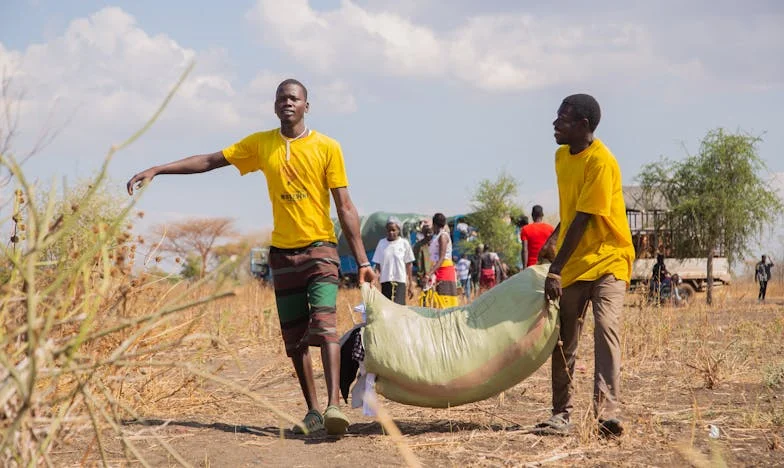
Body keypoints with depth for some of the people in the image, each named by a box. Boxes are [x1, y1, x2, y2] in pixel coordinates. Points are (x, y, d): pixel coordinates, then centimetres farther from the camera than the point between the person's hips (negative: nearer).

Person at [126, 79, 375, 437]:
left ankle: (333, 405, -30)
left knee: (324, 324, -21)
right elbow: (209, 161, 9)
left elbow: (345, 207, -3)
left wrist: (362, 260, -6)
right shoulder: (260, 144, 7)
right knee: (294, 337, 5)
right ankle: (313, 411, 11)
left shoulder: (327, 148, -3)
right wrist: (157, 170, 1)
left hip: (320, 249, -4)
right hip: (282, 253, 4)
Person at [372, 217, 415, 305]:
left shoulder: (404, 243, 1)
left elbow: (408, 265, 5)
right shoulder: (382, 243, 6)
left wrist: (411, 284, 4)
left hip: (400, 281, -3)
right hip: (385, 281, 3)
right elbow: (378, 264, 8)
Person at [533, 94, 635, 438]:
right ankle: (561, 415, 14)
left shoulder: (601, 162, -19)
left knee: (606, 326, -23)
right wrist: (555, 236, 12)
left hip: (607, 258, -8)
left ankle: (606, 412, -29)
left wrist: (556, 270, -24)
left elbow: (583, 219, -23)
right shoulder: (562, 156, 7)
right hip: (573, 261, 8)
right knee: (563, 339, 7)